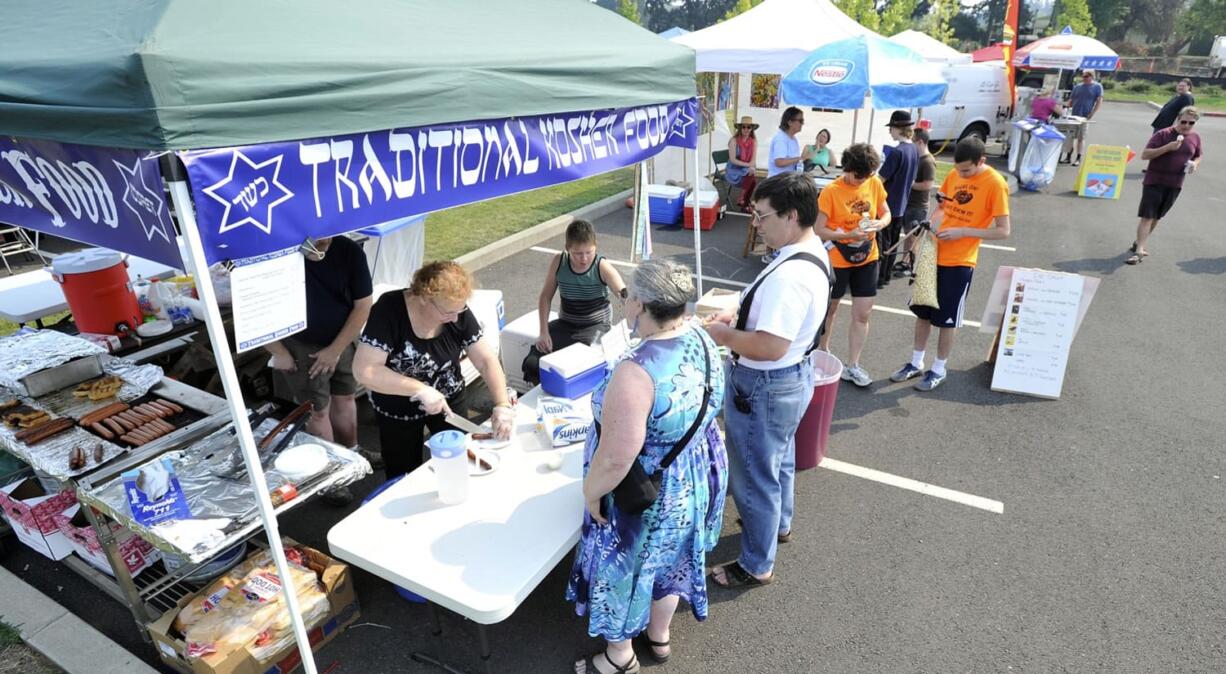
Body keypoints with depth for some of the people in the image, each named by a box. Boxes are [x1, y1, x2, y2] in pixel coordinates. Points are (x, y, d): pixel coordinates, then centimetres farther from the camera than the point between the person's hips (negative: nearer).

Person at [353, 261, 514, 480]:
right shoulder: (388, 311, -28)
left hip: (450, 400, 3)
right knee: (404, 476, 15)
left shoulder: (457, 310, -17)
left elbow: (486, 360, -14)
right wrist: (420, 389, -36)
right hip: (398, 410, -2)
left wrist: (502, 404, -25)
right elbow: (364, 370, -32)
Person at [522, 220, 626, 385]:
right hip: (566, 323, 4)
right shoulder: (558, 262, -9)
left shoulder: (602, 267, -17)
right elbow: (545, 297, 1)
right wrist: (544, 332, -8)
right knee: (532, 363, -10)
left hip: (596, 325, -4)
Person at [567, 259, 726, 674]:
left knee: (625, 569, 19)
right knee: (668, 558, 29)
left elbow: (616, 458, -32)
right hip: (696, 479, 8)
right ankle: (659, 636, 53)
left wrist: (590, 492, -14)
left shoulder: (637, 372, -36)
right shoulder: (703, 342, -9)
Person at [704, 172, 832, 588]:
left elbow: (771, 347, -35)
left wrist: (725, 335, -20)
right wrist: (741, 315, 4)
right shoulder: (813, 251, 0)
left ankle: (756, 566, 29)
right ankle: (779, 523, 54)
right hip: (794, 375, 10)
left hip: (765, 387, -10)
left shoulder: (790, 275, -33)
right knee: (779, 457, 30)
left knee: (754, 475, 9)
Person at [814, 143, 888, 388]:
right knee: (830, 308, 15)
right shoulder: (831, 191, -18)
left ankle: (852, 366, 15)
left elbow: (886, 214, 7)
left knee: (863, 314, 4)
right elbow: (818, 230, -18)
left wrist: (879, 224, -16)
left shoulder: (875, 184, -3)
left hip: (867, 257, 4)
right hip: (837, 259, -4)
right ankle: (823, 351, 37)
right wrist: (848, 235, -31)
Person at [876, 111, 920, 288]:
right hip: (901, 204, 8)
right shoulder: (914, 151, 6)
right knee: (892, 242, 15)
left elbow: (880, 179, -18)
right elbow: (912, 181, 14)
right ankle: (886, 276, 24)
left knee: (881, 242, 0)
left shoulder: (897, 152, -20)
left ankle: (878, 278, 5)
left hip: (887, 204, -8)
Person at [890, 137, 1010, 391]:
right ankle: (916, 363, 28)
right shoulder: (954, 175, 3)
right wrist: (933, 224, -3)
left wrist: (962, 231, -21)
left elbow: (1003, 231, -13)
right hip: (934, 255, 6)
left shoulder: (995, 184, -13)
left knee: (948, 319, 6)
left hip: (959, 263, -6)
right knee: (922, 311, 13)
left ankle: (939, 369, 22)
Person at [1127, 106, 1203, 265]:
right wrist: (1167, 147, -25)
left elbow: (1199, 156, 20)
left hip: (1175, 184, 5)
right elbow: (1144, 155, -15)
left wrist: (1195, 164, -3)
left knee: (1156, 217, 13)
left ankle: (1140, 242, 27)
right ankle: (1140, 250, -11)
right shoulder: (1163, 134, -10)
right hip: (1154, 182, -5)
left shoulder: (1195, 137, 5)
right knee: (1147, 216, -9)